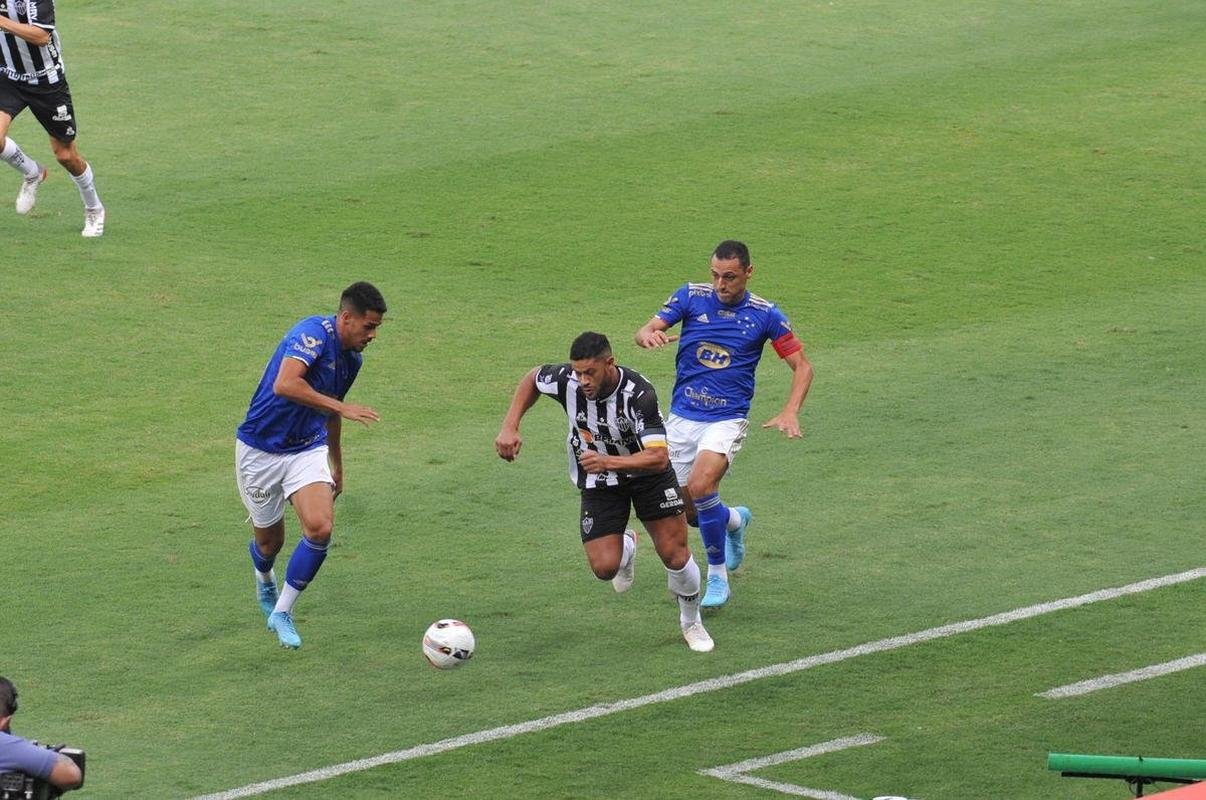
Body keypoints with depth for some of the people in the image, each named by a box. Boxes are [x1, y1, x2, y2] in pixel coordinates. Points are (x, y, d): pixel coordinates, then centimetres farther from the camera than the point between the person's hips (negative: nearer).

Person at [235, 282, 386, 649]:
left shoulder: (351, 358, 5)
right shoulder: (313, 333, -21)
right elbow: (285, 385, -37)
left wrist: (337, 467, 32)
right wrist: (341, 407, -34)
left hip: (308, 449, 6)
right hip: (261, 450, -6)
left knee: (320, 528, -18)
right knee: (269, 540, 8)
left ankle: (281, 613, -3)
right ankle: (264, 581, 47)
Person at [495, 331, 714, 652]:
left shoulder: (638, 394, -33)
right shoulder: (566, 380, -23)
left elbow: (658, 457, -38)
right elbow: (532, 379, 1)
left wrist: (609, 462, -50)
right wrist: (510, 427, -8)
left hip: (647, 474, -2)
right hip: (597, 483, 2)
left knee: (675, 555, -7)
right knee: (604, 568, -11)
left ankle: (691, 623, 23)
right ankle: (626, 548, 29)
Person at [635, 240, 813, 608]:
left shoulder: (765, 315, -5)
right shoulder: (692, 296, -2)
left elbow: (802, 365, 2)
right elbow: (644, 331, -9)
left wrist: (790, 412, -14)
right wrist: (649, 334, -35)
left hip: (727, 419, -3)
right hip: (682, 417, 3)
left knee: (701, 485, -29)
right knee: (687, 511, 8)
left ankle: (718, 574, -12)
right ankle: (735, 520, 44)